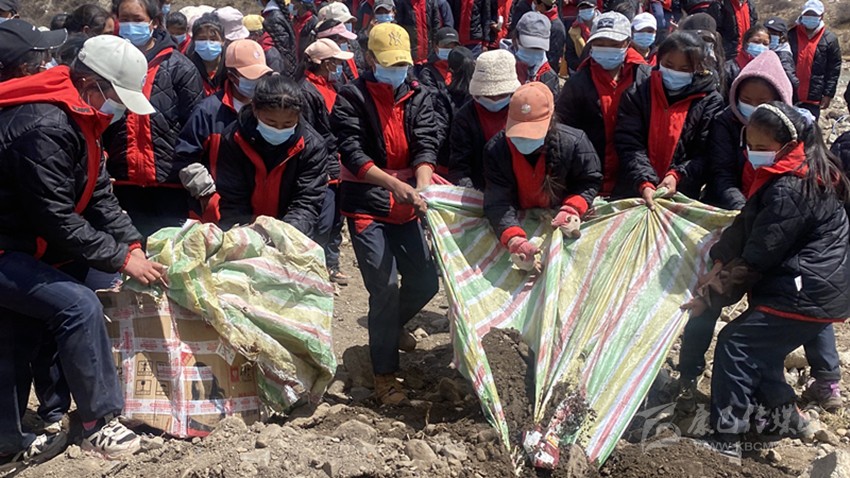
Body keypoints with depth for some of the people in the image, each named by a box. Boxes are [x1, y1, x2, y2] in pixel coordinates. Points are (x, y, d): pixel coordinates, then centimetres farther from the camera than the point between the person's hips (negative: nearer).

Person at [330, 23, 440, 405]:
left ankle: (391, 325, 41)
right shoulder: (351, 99, -5)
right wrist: (395, 185, -29)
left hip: (406, 208, 5)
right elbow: (353, 154, -15)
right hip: (366, 206, -5)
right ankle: (384, 373, 3)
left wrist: (422, 188, -25)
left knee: (425, 282, 8)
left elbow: (426, 146, -6)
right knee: (385, 285, -12)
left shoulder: (418, 98, 7)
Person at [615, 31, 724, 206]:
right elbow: (629, 145, -3)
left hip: (684, 197, -1)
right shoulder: (637, 95, 8)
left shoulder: (710, 102, 6)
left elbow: (706, 154, 0)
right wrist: (644, 184, -18)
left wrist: (676, 176, -17)